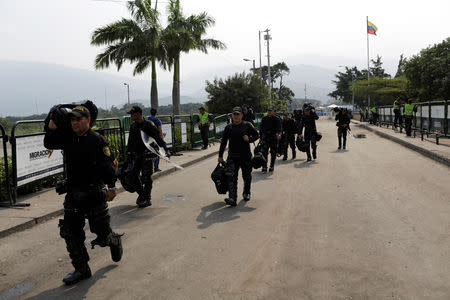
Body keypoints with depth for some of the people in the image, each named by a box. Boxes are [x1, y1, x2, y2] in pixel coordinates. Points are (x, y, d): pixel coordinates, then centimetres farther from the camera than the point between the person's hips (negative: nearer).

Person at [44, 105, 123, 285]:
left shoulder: (97, 140, -10)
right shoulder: (67, 138, 7)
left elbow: (108, 166, -16)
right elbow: (48, 144, 22)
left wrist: (111, 186, -28)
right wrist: (51, 128, 4)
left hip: (94, 194, -6)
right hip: (73, 194, 6)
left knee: (101, 232, 1)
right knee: (70, 233, 7)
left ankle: (115, 241, 38)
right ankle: (81, 270, 21)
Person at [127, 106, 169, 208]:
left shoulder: (149, 125, -7)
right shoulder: (133, 126, 11)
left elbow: (158, 138, -12)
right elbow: (130, 142, 20)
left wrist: (165, 149, -23)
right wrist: (128, 154, 20)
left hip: (147, 154, -6)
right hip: (136, 155, 6)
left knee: (146, 177, -3)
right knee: (133, 175, 5)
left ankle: (147, 199, 7)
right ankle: (141, 194, 25)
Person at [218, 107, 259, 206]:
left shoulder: (247, 125, 1)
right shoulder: (228, 127, 7)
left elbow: (256, 135, 9)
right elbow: (223, 142, 13)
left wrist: (249, 139, -12)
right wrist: (220, 156, 12)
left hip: (246, 156, 0)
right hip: (232, 157, 1)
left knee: (247, 176, 13)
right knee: (231, 177, -15)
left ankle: (246, 193, 39)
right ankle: (232, 199, -21)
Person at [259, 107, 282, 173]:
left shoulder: (277, 119, -1)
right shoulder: (264, 118, 8)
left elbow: (279, 128, -15)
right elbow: (261, 128, 14)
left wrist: (279, 134, -35)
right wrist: (261, 137, 11)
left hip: (274, 138, -1)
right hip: (265, 138, 1)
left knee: (273, 153, 8)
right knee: (264, 153, -10)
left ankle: (272, 167, 22)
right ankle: (264, 168, -7)